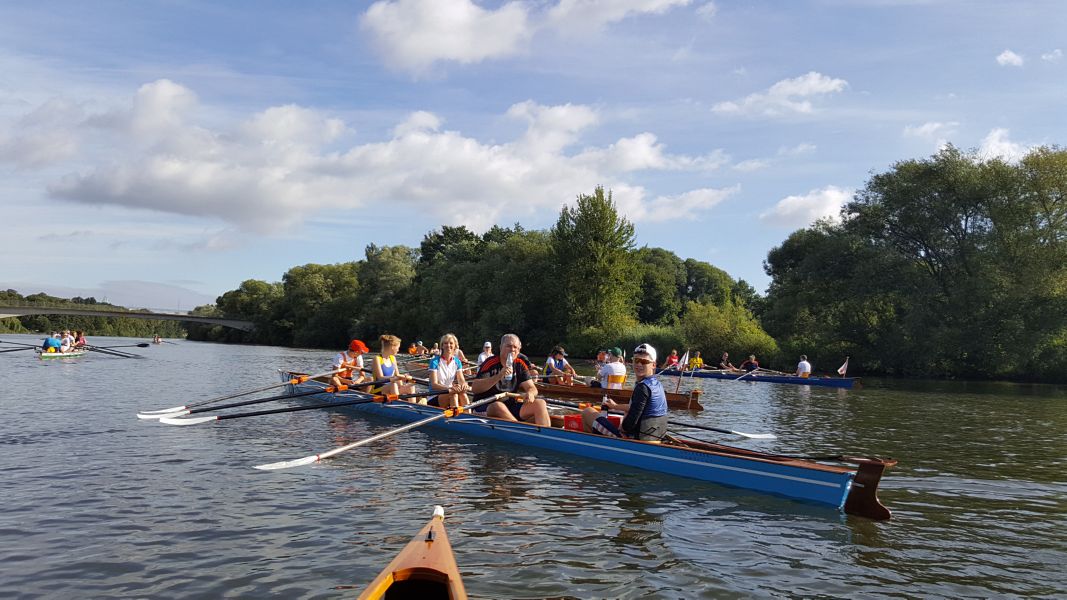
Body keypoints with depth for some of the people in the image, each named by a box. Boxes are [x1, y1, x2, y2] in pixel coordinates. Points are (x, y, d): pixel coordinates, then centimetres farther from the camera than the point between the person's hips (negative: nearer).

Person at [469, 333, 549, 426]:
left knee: (540, 403, -14)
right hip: (485, 407, -5)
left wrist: (530, 393, -20)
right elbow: (474, 388, -15)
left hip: (511, 406, 5)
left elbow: (532, 388, 6)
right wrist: (498, 376, -25)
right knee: (498, 406, -38)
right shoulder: (491, 363, -6)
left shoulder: (520, 364, 9)